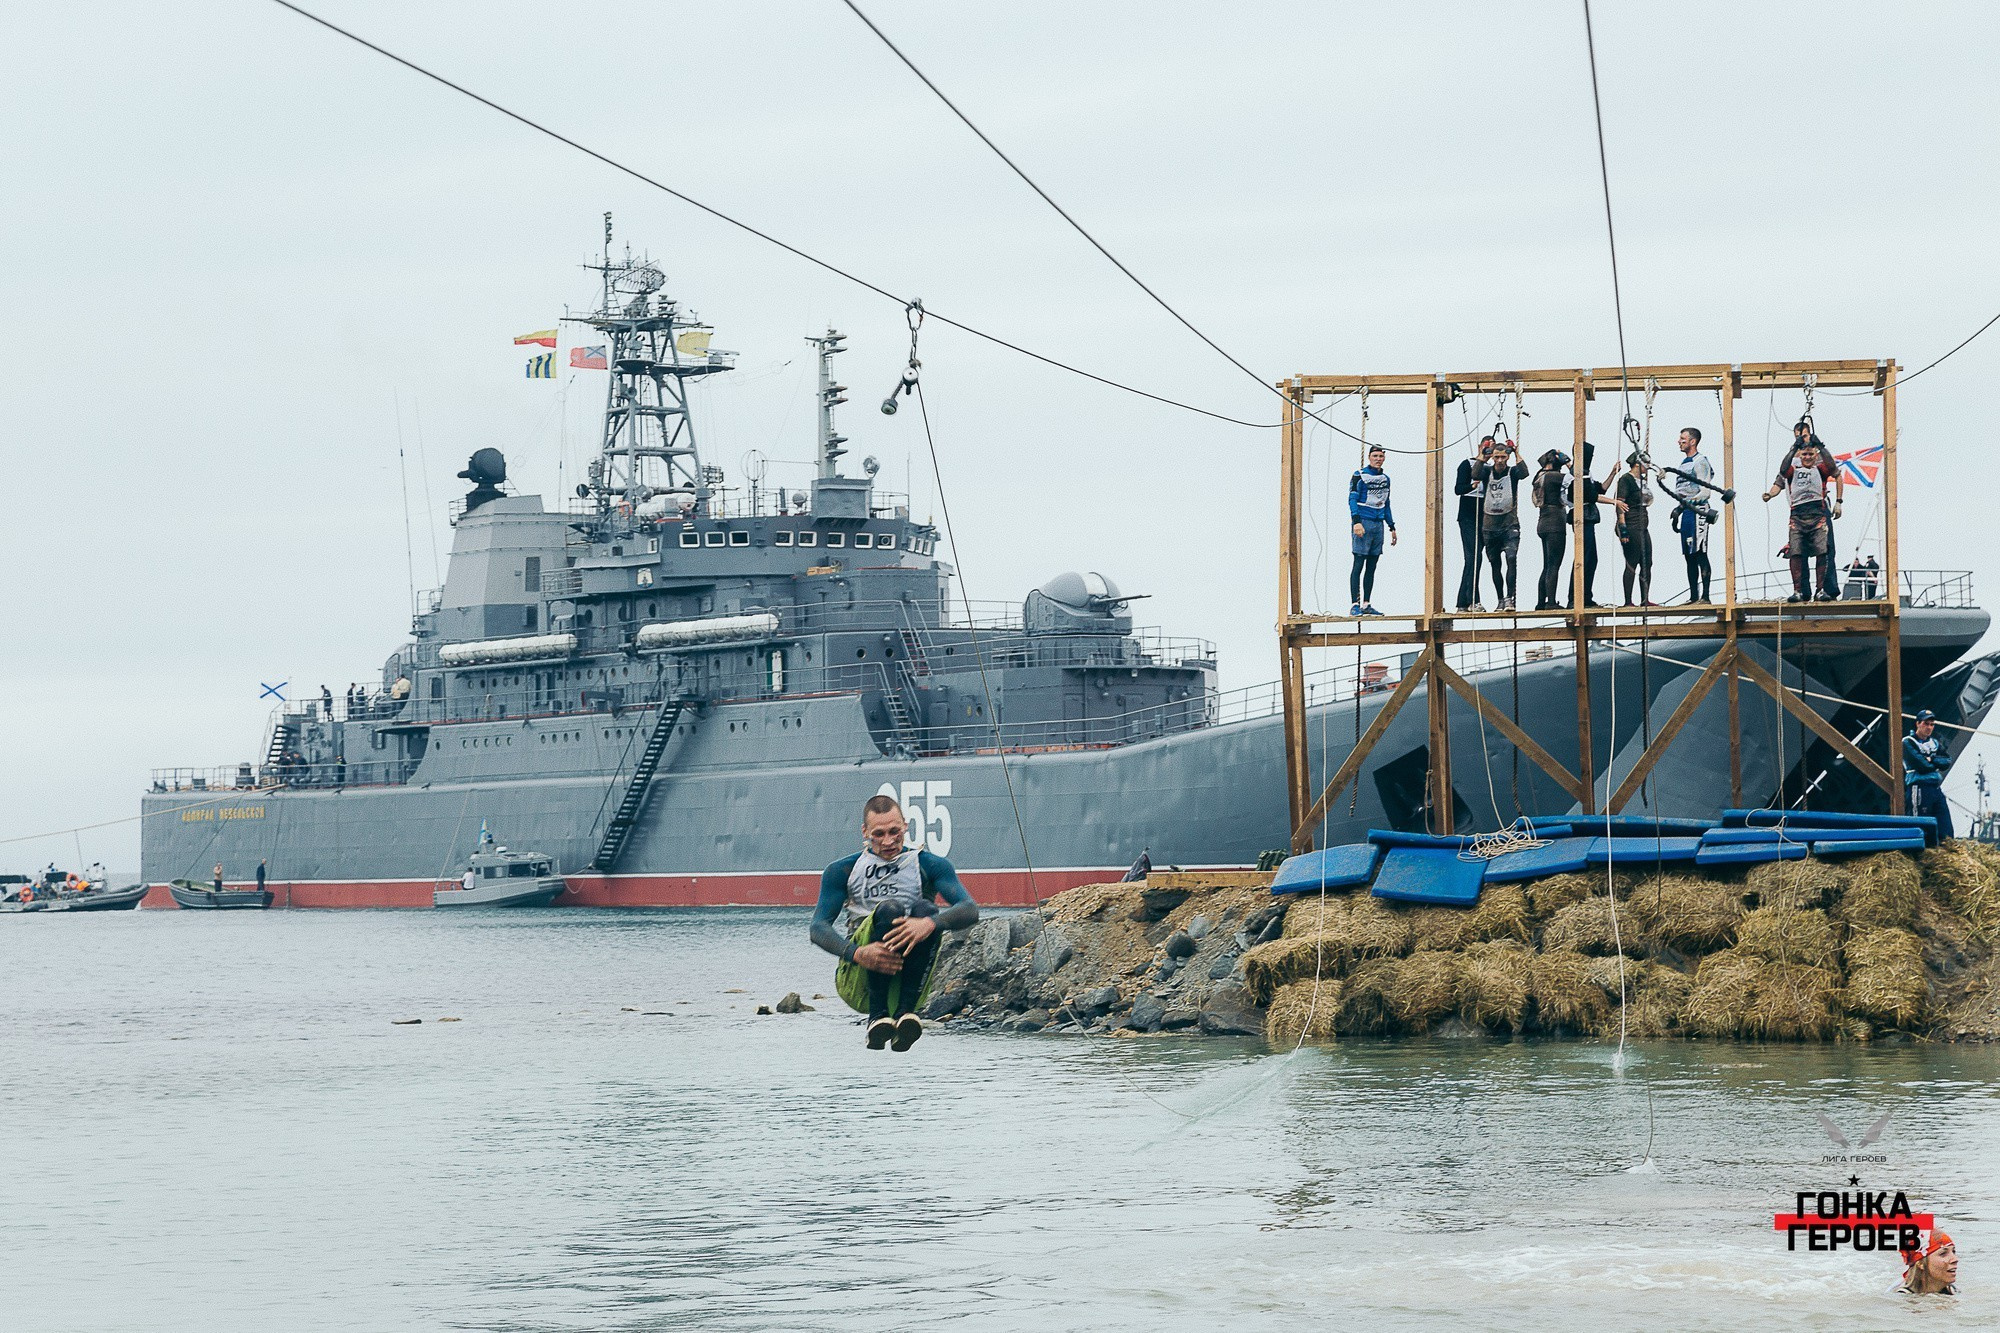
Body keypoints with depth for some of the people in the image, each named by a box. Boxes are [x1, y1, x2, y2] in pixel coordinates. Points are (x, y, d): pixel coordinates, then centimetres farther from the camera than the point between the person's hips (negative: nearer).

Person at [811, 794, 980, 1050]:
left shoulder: (930, 866, 11)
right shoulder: (843, 871, 13)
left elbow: (970, 910, -6)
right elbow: (819, 928, -1)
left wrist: (930, 923, -29)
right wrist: (857, 953, -24)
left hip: (909, 981, 1)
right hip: (856, 979, -1)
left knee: (926, 910, -26)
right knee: (888, 910, -27)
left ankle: (905, 1011, -38)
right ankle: (877, 1015, -35)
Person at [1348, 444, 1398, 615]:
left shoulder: (1385, 479, 17)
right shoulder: (1359, 476, -3)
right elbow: (1352, 499, -10)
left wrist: (1392, 527, 22)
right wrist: (1356, 522, -22)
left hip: (1378, 524, 7)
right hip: (1364, 523, -7)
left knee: (1371, 567, 8)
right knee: (1359, 564, -10)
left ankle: (1366, 604, 12)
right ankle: (1355, 605, -12)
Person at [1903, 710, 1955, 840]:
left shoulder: (1935, 742, 19)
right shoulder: (1908, 742, -4)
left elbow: (1947, 762, 6)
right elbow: (1922, 766, -14)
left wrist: (1931, 760, -9)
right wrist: (1937, 764, 2)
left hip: (1937, 788, 7)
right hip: (1919, 788, -7)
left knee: (1946, 833, 3)